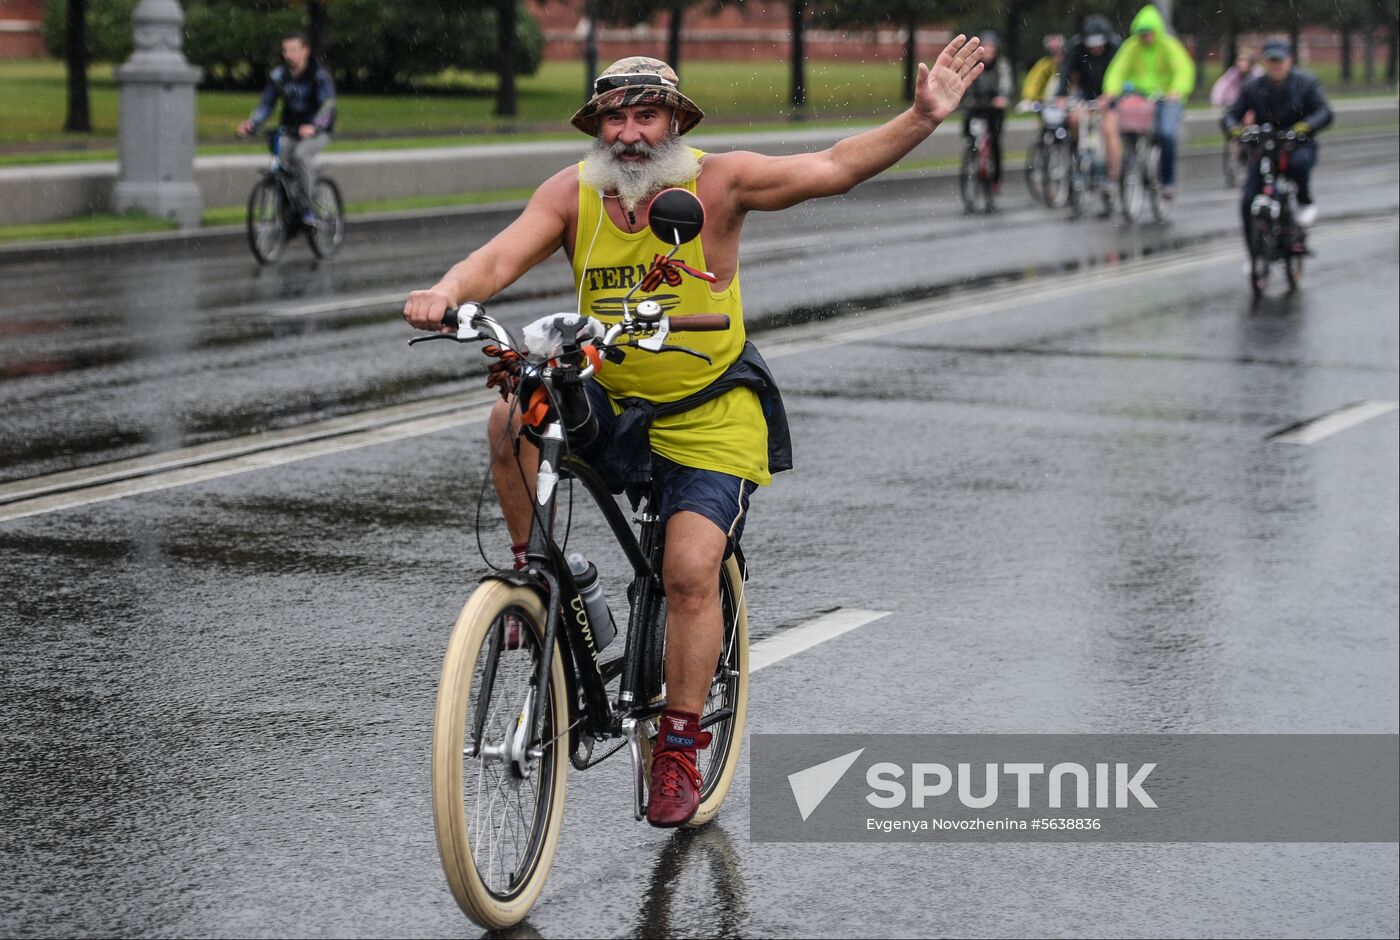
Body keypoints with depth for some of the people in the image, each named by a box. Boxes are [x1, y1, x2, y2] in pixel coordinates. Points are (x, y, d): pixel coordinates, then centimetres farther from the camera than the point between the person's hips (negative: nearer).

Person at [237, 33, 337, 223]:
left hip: (317, 131, -4)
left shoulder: (320, 74, -13)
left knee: (301, 154, -32)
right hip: (289, 131, 4)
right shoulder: (278, 75, 0)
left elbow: (327, 105, -26)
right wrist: (251, 124, -22)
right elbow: (266, 103, -2)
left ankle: (307, 208, -20)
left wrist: (314, 126, -45)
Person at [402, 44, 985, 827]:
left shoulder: (714, 183, -15)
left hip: (709, 419, -3)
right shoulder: (573, 193, -9)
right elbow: (501, 258, -18)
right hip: (609, 404, 3)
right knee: (515, 420, -25)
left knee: (692, 572, -13)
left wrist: (924, 117, -31)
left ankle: (681, 750, 2)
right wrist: (447, 293, -39)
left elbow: (835, 168, -20)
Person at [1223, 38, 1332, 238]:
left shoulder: (1306, 82, -2)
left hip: (1299, 146, -2)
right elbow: (1231, 115, -1)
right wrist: (1234, 128, -27)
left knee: (1299, 162, -39)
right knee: (1248, 202, -13)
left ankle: (1305, 202, -9)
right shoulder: (1253, 87, 2)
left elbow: (1324, 113, -12)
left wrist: (1305, 126, -33)